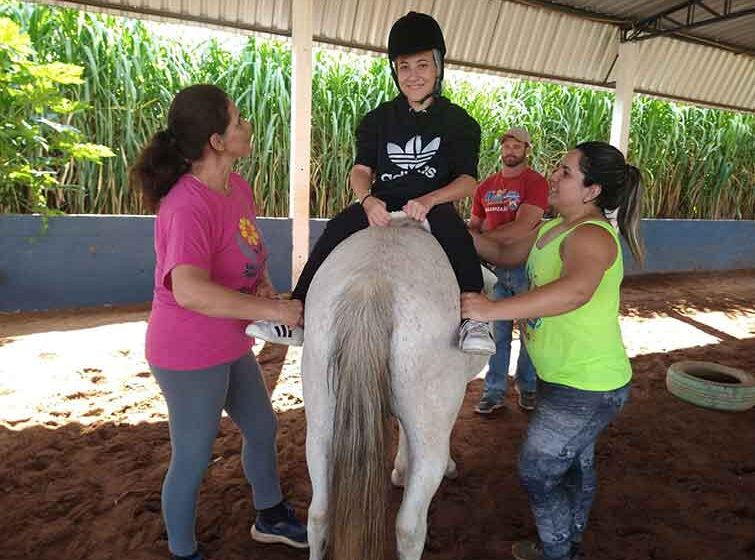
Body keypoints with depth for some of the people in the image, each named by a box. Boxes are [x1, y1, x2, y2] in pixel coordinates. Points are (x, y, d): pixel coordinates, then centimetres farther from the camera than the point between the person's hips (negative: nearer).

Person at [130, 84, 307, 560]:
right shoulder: (188, 206, -27)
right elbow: (190, 291, -42)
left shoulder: (239, 186, 0)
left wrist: (265, 284, -5)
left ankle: (271, 518, 48)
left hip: (232, 345, 9)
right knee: (194, 459, 10)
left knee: (262, 428, 23)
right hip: (190, 355, -9)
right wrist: (273, 310, -34)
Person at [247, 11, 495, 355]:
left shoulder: (458, 122, 7)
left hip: (435, 206, -2)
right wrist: (368, 200, -19)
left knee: (456, 232, -35)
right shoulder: (379, 119, 14)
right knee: (337, 229, -24)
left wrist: (428, 201, -23)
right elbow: (361, 170, 6)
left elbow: (468, 182, -2)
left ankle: (473, 318, -35)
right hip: (382, 206, 2)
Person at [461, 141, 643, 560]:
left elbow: (577, 290, -46)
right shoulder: (553, 229, 4)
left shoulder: (591, 236, -25)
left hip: (586, 388, -9)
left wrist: (493, 310, -47)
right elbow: (504, 255, 12)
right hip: (566, 377, 9)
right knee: (576, 464, 26)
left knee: (537, 472, 6)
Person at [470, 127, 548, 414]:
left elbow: (521, 228, -19)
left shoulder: (535, 182, -8)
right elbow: (474, 225, 15)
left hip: (527, 266, -4)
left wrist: (482, 239, -21)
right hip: (495, 266, 4)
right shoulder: (485, 186, 10)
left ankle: (528, 387, 27)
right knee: (497, 332, 10)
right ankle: (494, 391, 20)